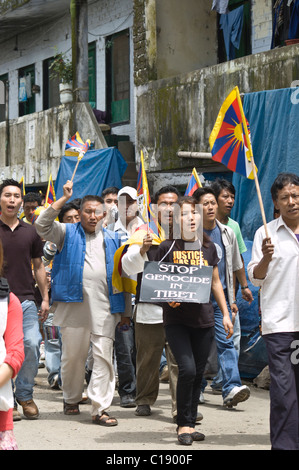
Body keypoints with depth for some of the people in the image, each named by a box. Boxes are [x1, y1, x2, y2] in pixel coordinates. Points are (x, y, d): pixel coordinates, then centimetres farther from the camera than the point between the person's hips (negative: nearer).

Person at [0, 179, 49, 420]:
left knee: (32, 345, -8)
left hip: (26, 299, 2)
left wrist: (45, 298, 11)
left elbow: (38, 266, 15)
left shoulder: (30, 232, 11)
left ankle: (25, 394, 9)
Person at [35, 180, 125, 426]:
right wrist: (64, 199, -13)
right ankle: (71, 399, 27)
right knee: (73, 355, 7)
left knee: (104, 356, -6)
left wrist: (123, 309, 16)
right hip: (74, 304, -1)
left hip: (105, 307, 2)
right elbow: (42, 225, -9)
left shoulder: (112, 238, 18)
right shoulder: (68, 233, 9)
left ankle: (100, 408, -4)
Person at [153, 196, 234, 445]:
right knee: (187, 369, -15)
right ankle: (183, 425, 1)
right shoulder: (167, 247, -3)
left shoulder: (208, 247, 7)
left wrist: (226, 313, 13)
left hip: (203, 319, 4)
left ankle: (190, 425, 19)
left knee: (198, 374, 7)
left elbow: (216, 282, 15)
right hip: (176, 319, -4)